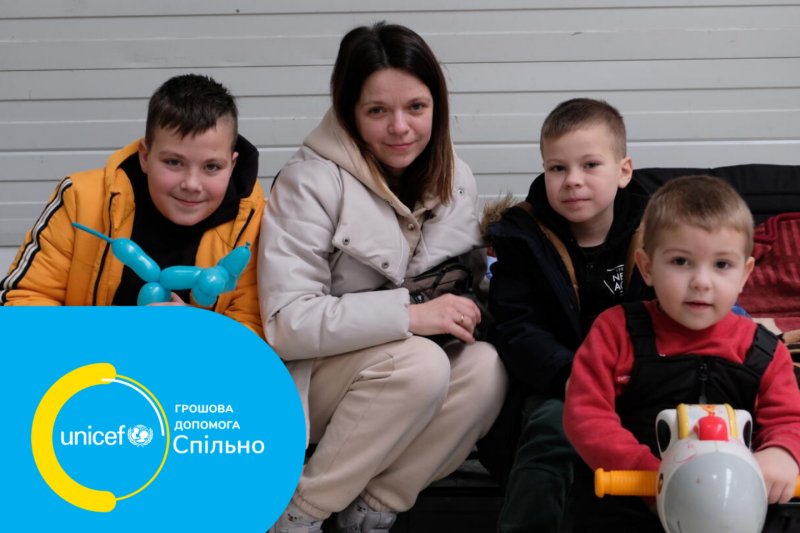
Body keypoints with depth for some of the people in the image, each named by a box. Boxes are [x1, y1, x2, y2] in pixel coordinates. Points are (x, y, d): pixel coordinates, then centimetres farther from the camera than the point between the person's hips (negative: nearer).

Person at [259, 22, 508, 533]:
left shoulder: (456, 180, 0)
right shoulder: (313, 180, -17)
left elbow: (463, 287, 12)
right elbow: (286, 322, -23)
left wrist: (468, 307, -13)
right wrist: (409, 315, -29)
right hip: (302, 383, -5)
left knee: (486, 368, -24)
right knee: (419, 363, -32)